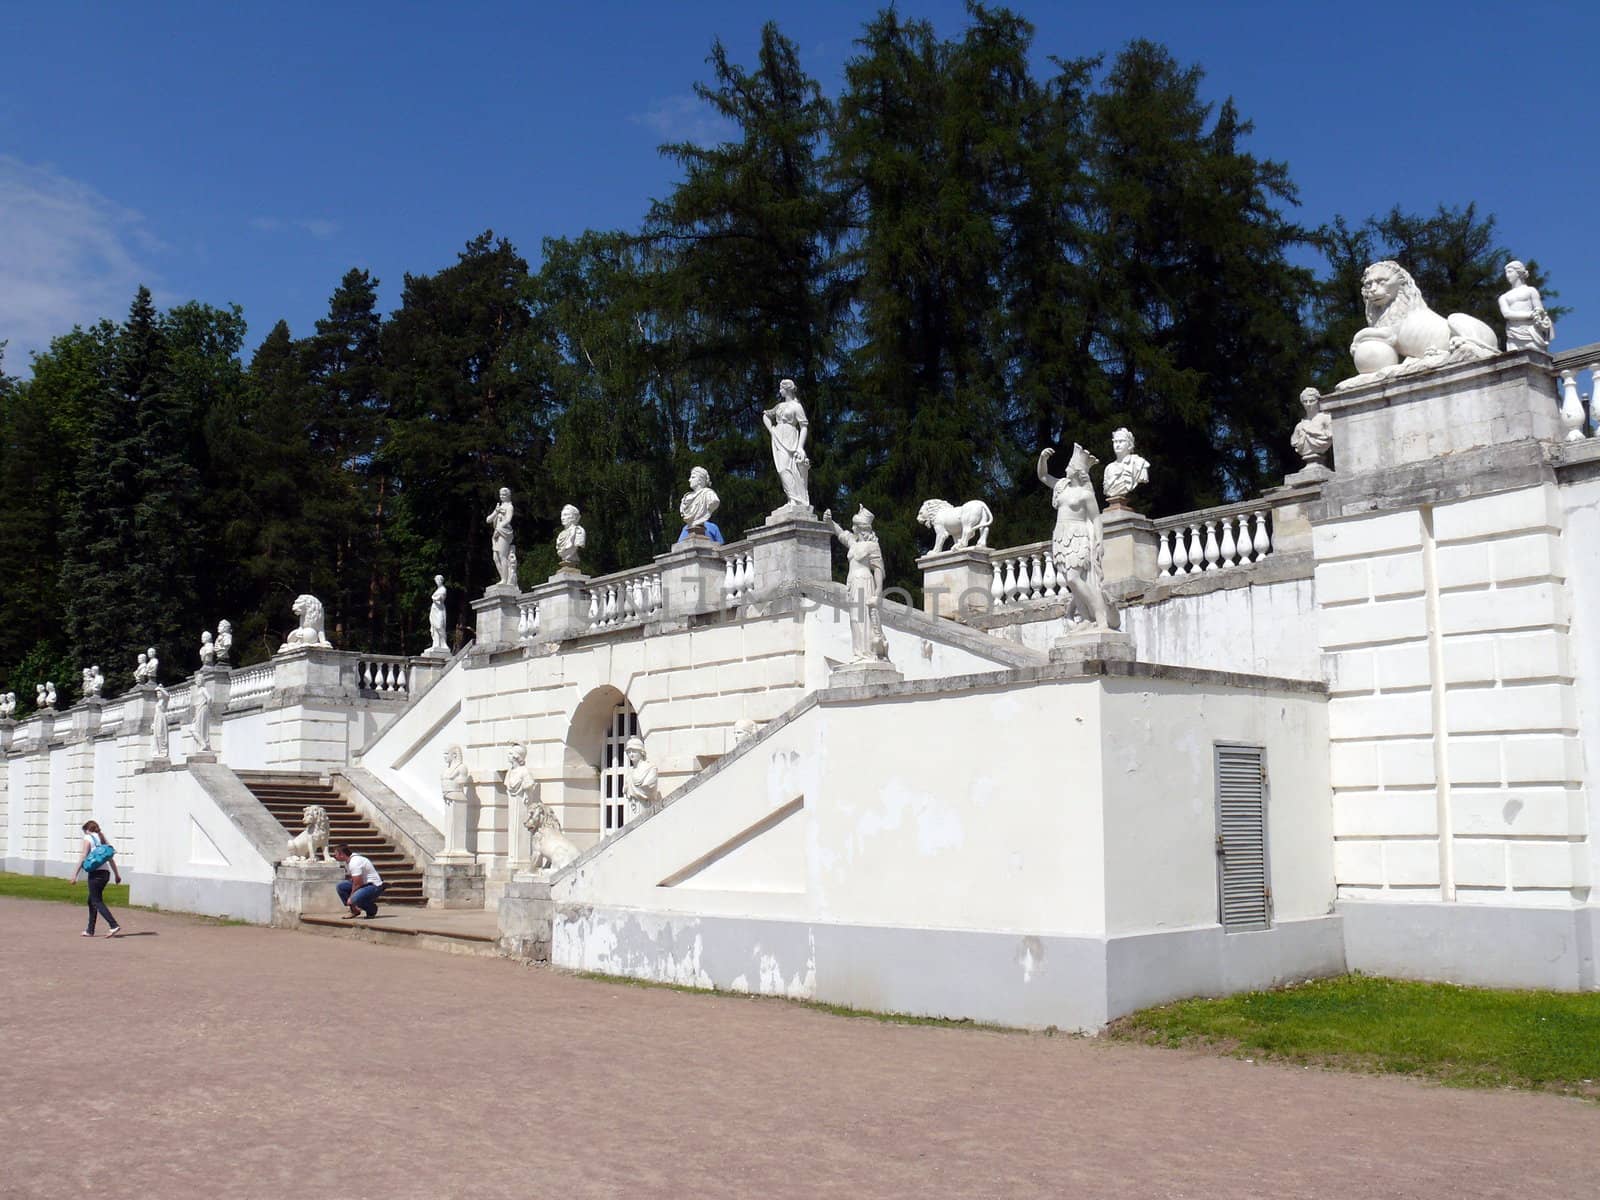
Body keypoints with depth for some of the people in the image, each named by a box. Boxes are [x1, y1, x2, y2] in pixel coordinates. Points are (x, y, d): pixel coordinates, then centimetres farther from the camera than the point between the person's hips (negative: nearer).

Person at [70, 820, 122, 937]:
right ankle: (90, 930, 19)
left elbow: (83, 857, -7)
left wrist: (75, 874, -6)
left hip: (96, 872, -7)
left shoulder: (88, 838, 2)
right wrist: (117, 874, 21)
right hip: (106, 872, 7)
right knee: (92, 901, 17)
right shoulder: (102, 839, 21)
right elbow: (111, 858, 19)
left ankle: (114, 925, -22)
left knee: (97, 901, -8)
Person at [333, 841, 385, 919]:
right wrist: (351, 897, 6)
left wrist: (350, 898, -10)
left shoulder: (354, 863, -24)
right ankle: (354, 910, 8)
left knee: (355, 899, -33)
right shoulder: (348, 861, 7)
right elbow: (352, 880, 15)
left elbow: (357, 884, -22)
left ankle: (372, 910, -3)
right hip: (364, 884, 10)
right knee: (341, 885, 1)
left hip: (375, 886, -10)